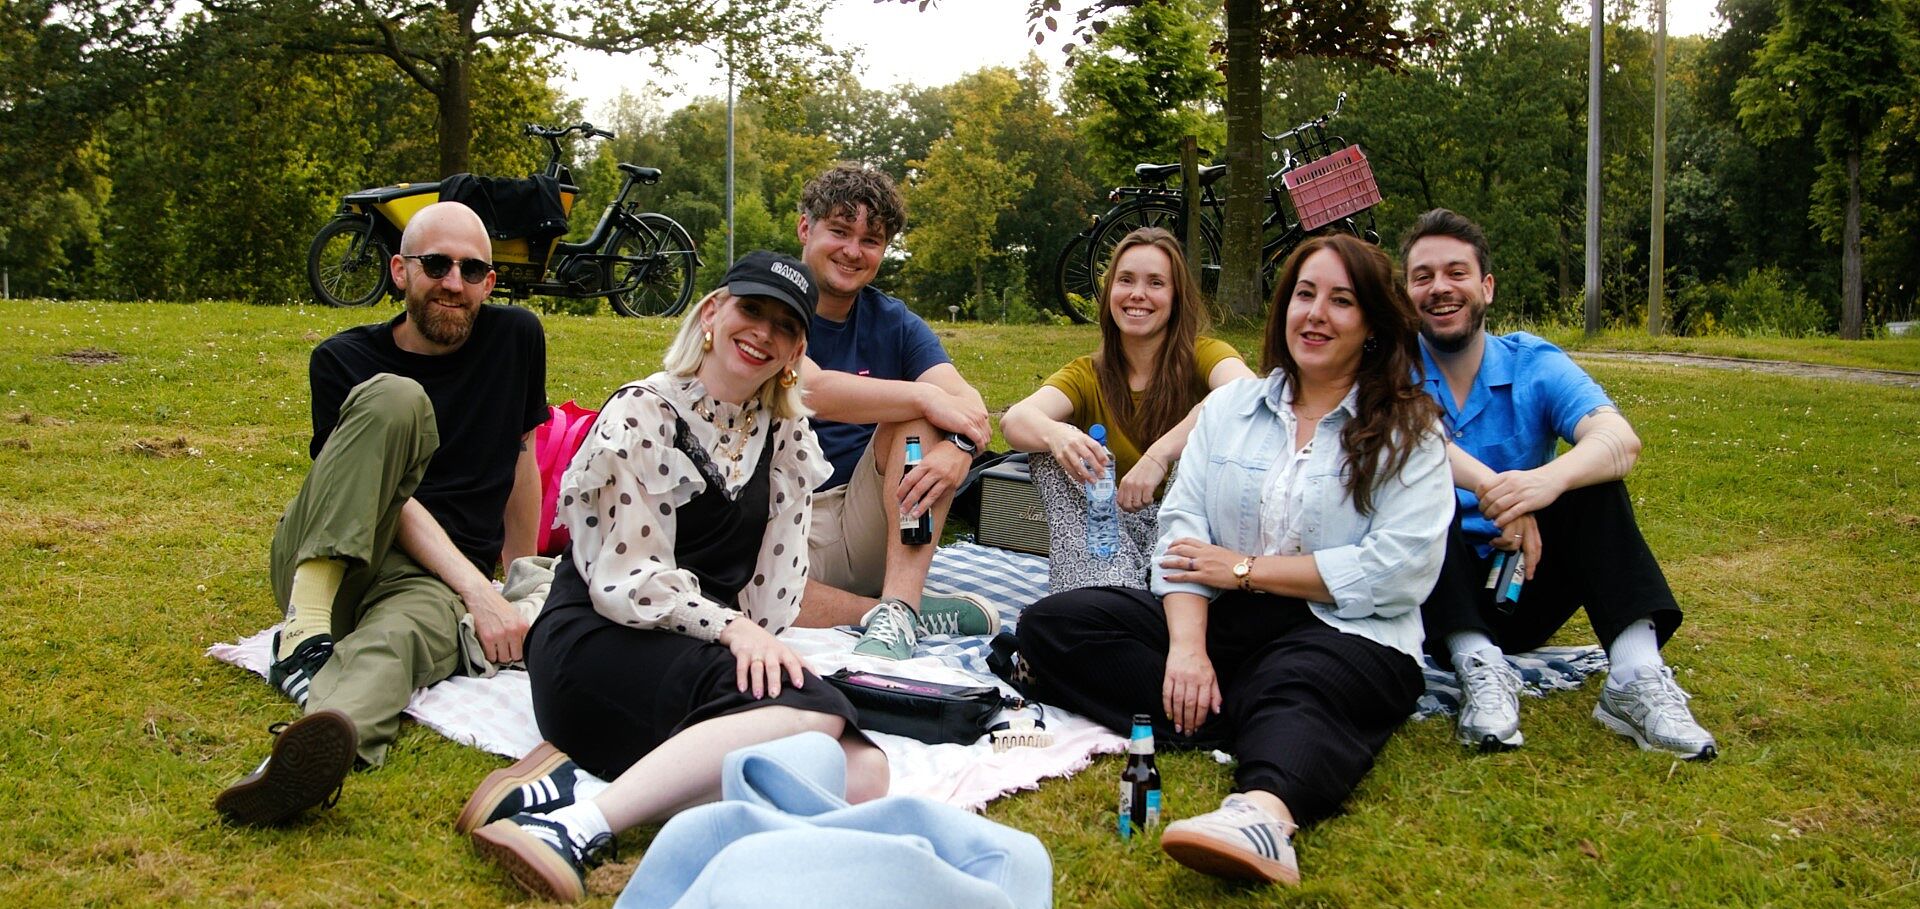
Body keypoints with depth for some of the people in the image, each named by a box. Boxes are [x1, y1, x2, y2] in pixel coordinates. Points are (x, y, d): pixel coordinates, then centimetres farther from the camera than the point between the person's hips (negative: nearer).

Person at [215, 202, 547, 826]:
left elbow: (521, 457, 21)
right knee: (394, 399, -26)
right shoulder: (345, 360, 1)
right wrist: (478, 589, -23)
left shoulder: (515, 338, 9)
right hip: (321, 561, -1)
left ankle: (314, 749, -74)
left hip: (426, 586, 1)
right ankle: (306, 631, -39)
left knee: (395, 641, -39)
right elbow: (391, 493, -11)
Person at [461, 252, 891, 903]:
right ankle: (577, 825, -35)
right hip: (597, 644, -6)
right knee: (814, 713, -33)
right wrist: (729, 627, -21)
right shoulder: (643, 416, -4)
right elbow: (626, 580, -12)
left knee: (861, 774, -23)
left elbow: (776, 579, 12)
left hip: (717, 653, 6)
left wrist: (759, 642, -5)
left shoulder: (787, 435, 14)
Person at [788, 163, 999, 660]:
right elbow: (809, 389, -23)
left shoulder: (893, 322, 10)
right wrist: (928, 398, -25)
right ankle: (930, 612, -24)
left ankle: (896, 612, -30)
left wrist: (957, 448, -30)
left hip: (869, 526, 4)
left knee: (921, 401, -19)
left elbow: (965, 399, -7)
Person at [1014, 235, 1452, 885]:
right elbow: (1182, 529, 3)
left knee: (1294, 694, -40)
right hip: (1220, 619, 5)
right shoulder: (1230, 406, 15)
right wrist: (1187, 647, -15)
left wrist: (1246, 569, -7)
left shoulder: (1408, 432, 4)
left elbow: (1396, 570, -9)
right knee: (1051, 625, -15)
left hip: (1346, 632, -5)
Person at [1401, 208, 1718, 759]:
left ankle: (1635, 676, -32)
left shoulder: (1533, 364, -2)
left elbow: (1621, 440, -21)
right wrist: (1490, 488, -43)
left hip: (1525, 590, 2)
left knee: (1592, 472, -19)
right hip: (1436, 593, -1)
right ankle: (1479, 671, -38)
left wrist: (1551, 478, -43)